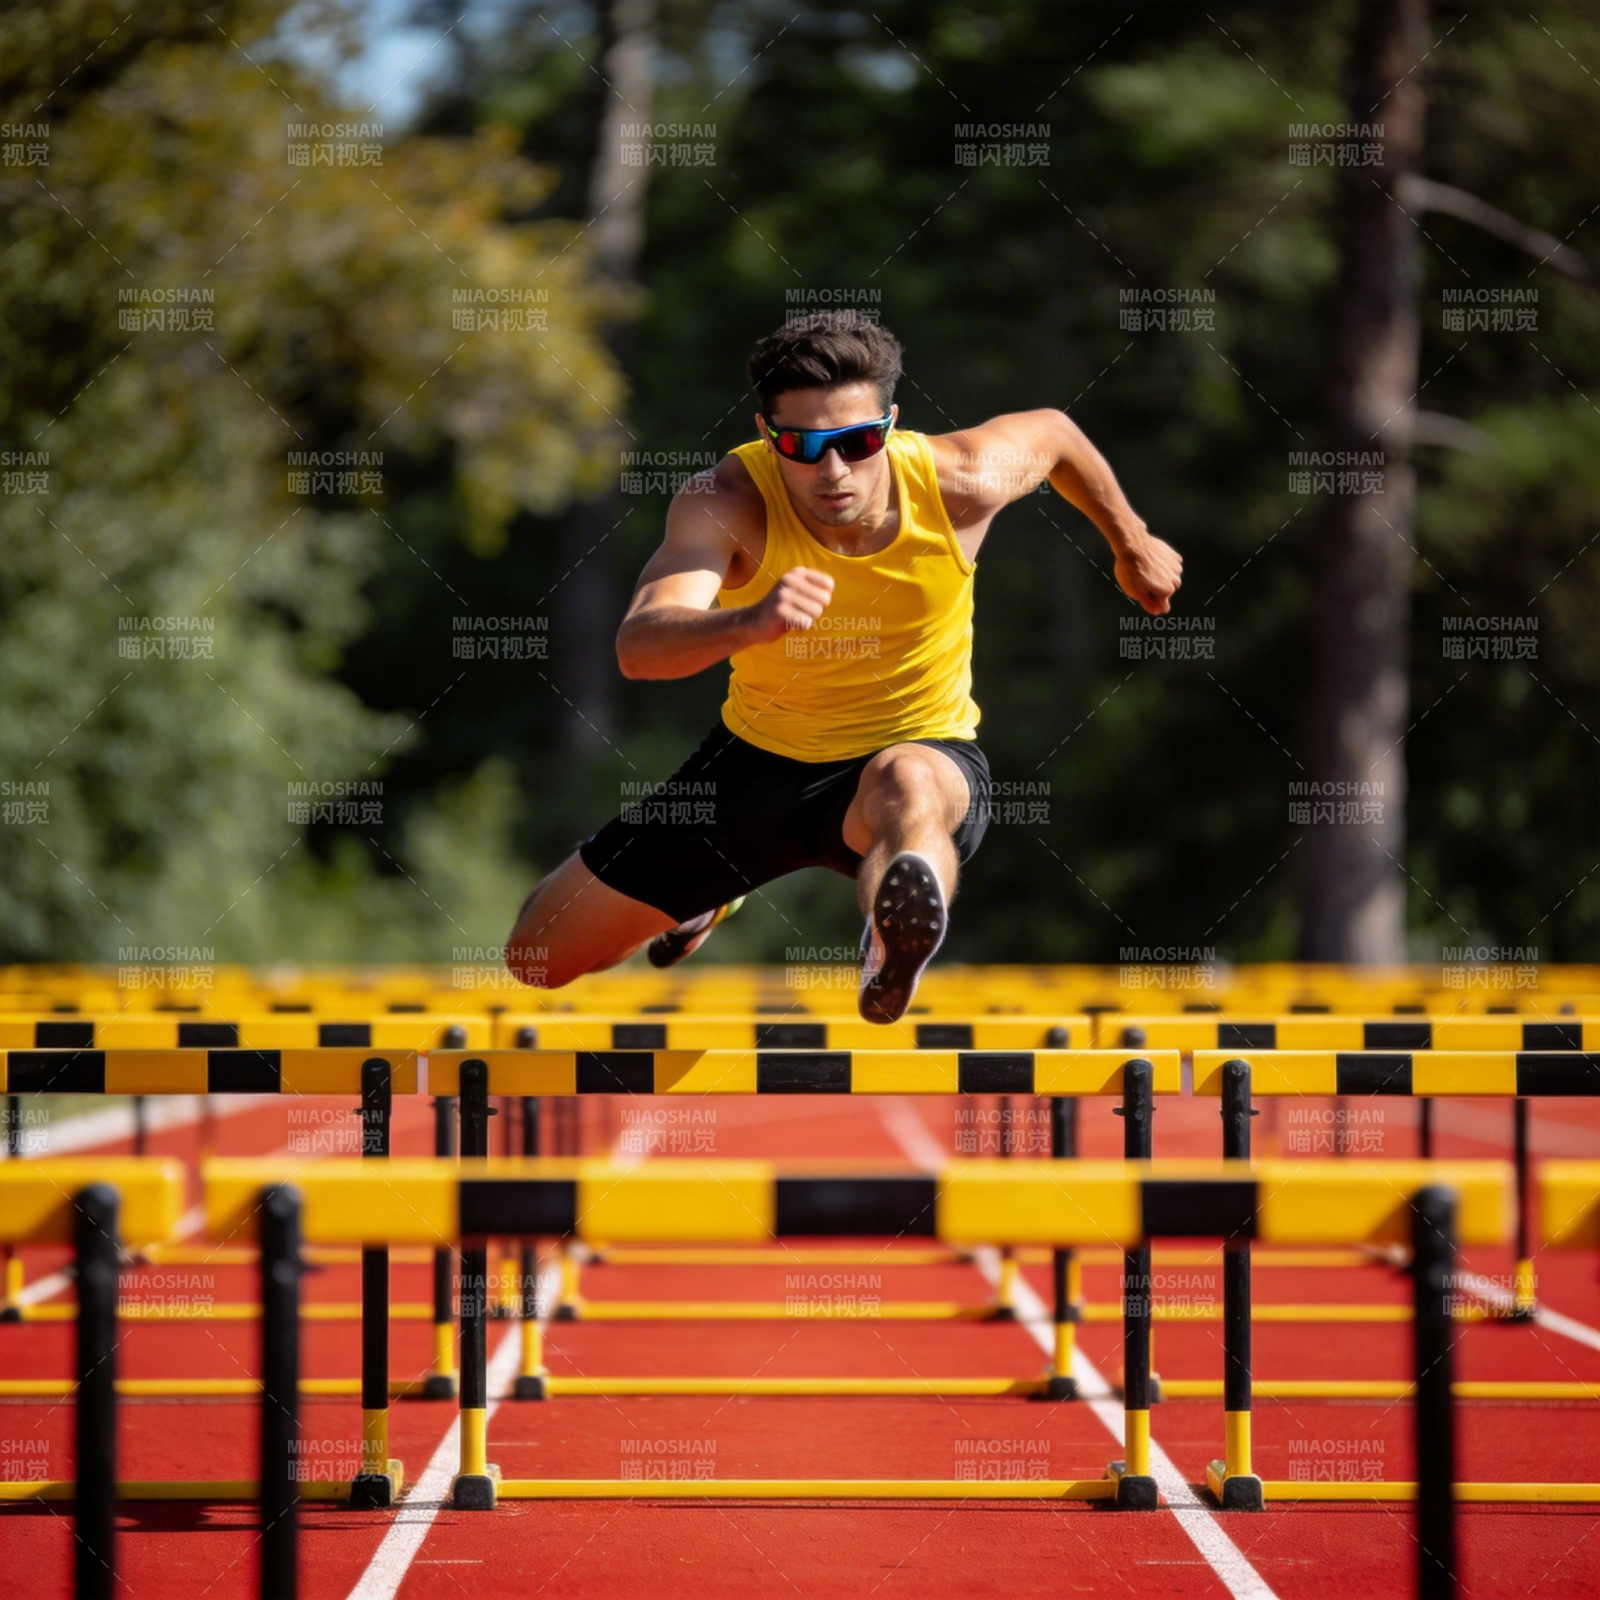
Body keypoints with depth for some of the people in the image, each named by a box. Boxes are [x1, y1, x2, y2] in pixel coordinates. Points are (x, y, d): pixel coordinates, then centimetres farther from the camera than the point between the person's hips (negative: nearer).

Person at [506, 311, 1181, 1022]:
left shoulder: (957, 482, -20)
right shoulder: (728, 500, -25)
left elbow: (1054, 432, 5)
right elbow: (637, 648, -41)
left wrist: (1131, 544, 19)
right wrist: (746, 623, -61)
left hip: (924, 750, -2)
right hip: (760, 755, 2)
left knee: (904, 782, -43)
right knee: (539, 959, 10)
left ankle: (894, 954, -74)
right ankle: (710, 895, 42)